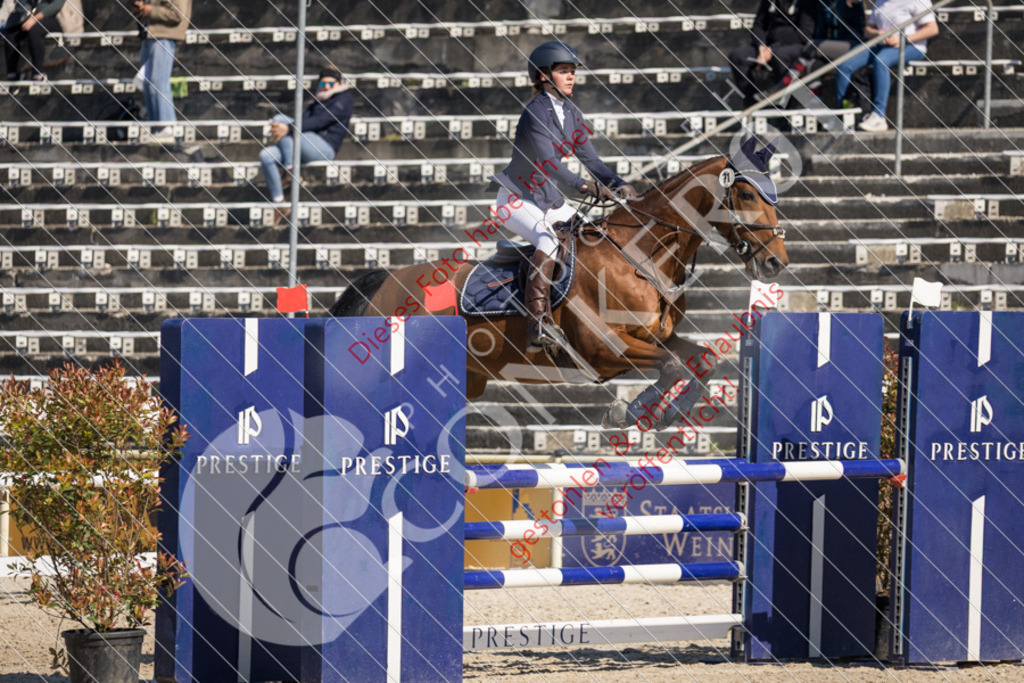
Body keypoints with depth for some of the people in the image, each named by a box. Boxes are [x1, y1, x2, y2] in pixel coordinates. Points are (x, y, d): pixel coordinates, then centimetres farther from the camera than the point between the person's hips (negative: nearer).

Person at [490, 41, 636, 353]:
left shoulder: (570, 113, 5)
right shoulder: (536, 113, -20)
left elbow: (589, 157, 5)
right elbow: (549, 164, -31)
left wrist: (620, 185, -11)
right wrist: (585, 186, -43)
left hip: (550, 199, 9)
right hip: (518, 199, -9)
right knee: (548, 241, -32)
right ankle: (538, 325, -37)